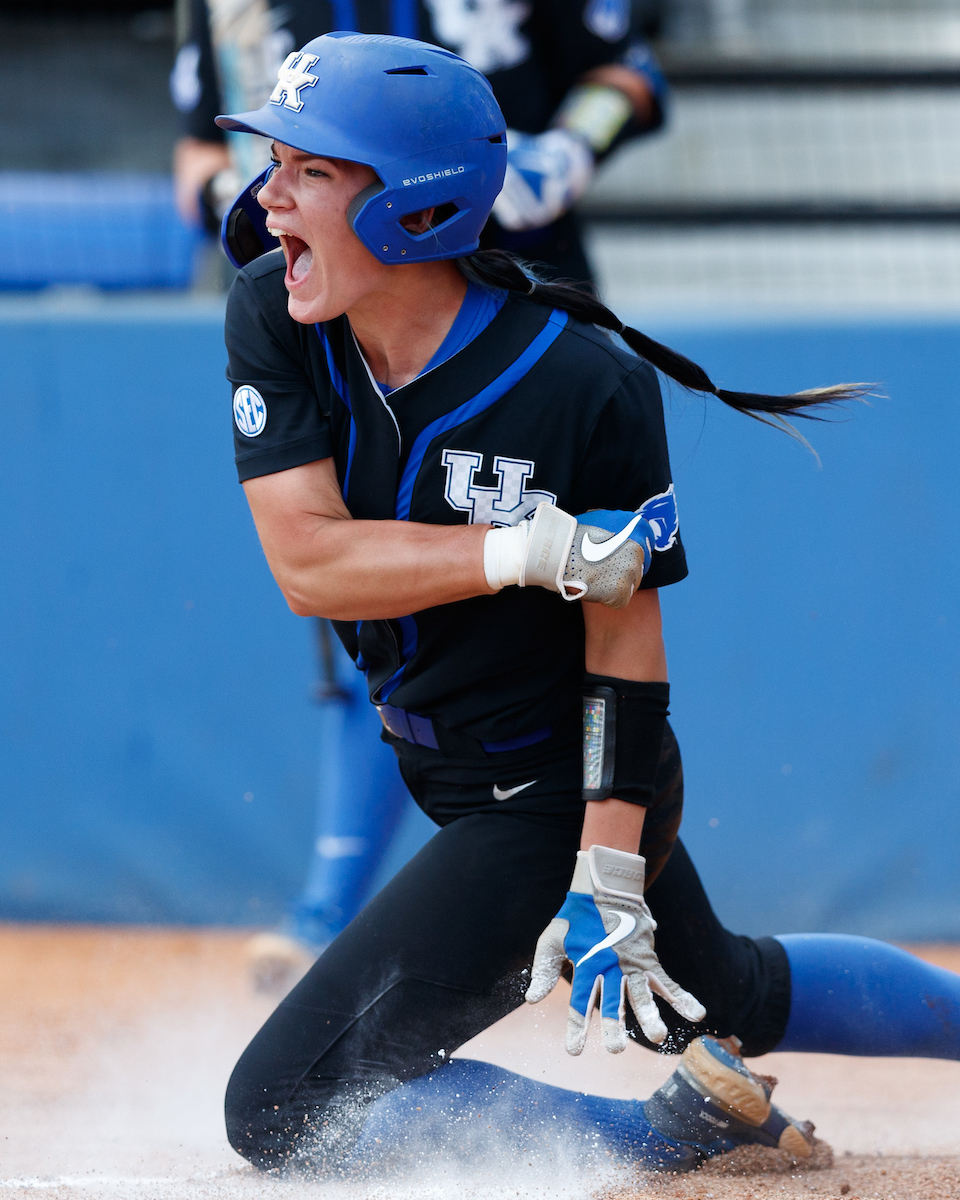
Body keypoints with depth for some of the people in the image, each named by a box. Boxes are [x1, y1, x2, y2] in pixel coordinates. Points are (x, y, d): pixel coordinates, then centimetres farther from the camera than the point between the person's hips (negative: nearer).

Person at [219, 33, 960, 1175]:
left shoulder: (587, 384, -25)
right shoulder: (273, 322, -12)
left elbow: (625, 635, -19)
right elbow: (307, 563, -21)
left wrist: (608, 876, -23)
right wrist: (528, 551, -32)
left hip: (552, 801, -7)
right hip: (447, 769, 7)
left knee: (281, 1111, -16)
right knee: (723, 1000, 30)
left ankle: (677, 1129, -7)